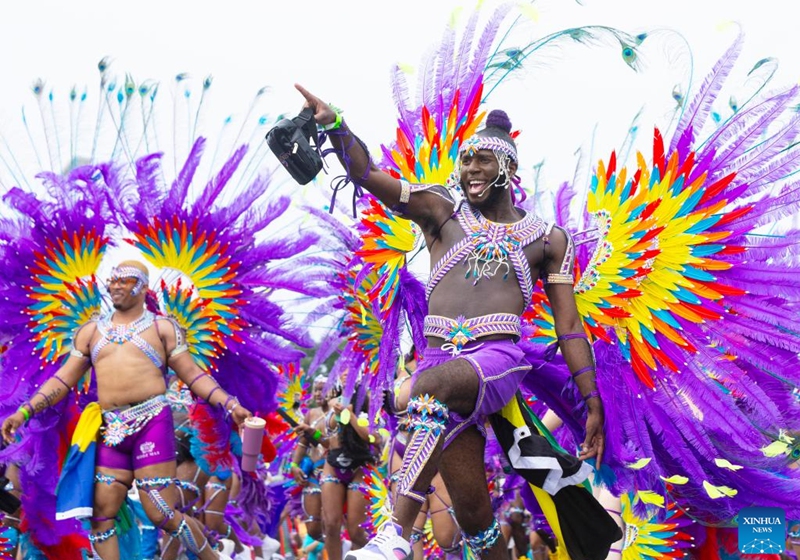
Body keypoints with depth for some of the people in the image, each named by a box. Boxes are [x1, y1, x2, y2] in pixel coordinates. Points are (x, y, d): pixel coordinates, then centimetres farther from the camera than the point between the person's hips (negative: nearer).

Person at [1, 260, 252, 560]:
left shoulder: (162, 327, 8)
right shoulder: (91, 331, 17)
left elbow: (192, 375, 5)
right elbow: (63, 379, 14)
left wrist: (230, 405, -8)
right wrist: (24, 411, 3)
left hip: (152, 422, -4)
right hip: (111, 430, 4)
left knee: (162, 515, -8)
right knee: (100, 514, 0)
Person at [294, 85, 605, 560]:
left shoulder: (547, 239, 15)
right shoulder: (441, 212, 17)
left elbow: (570, 326, 13)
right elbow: (367, 174, 4)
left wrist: (593, 403, 7)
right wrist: (335, 125, -14)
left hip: (500, 360, -3)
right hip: (441, 357, 3)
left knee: (435, 383, -37)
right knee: (474, 512, -3)